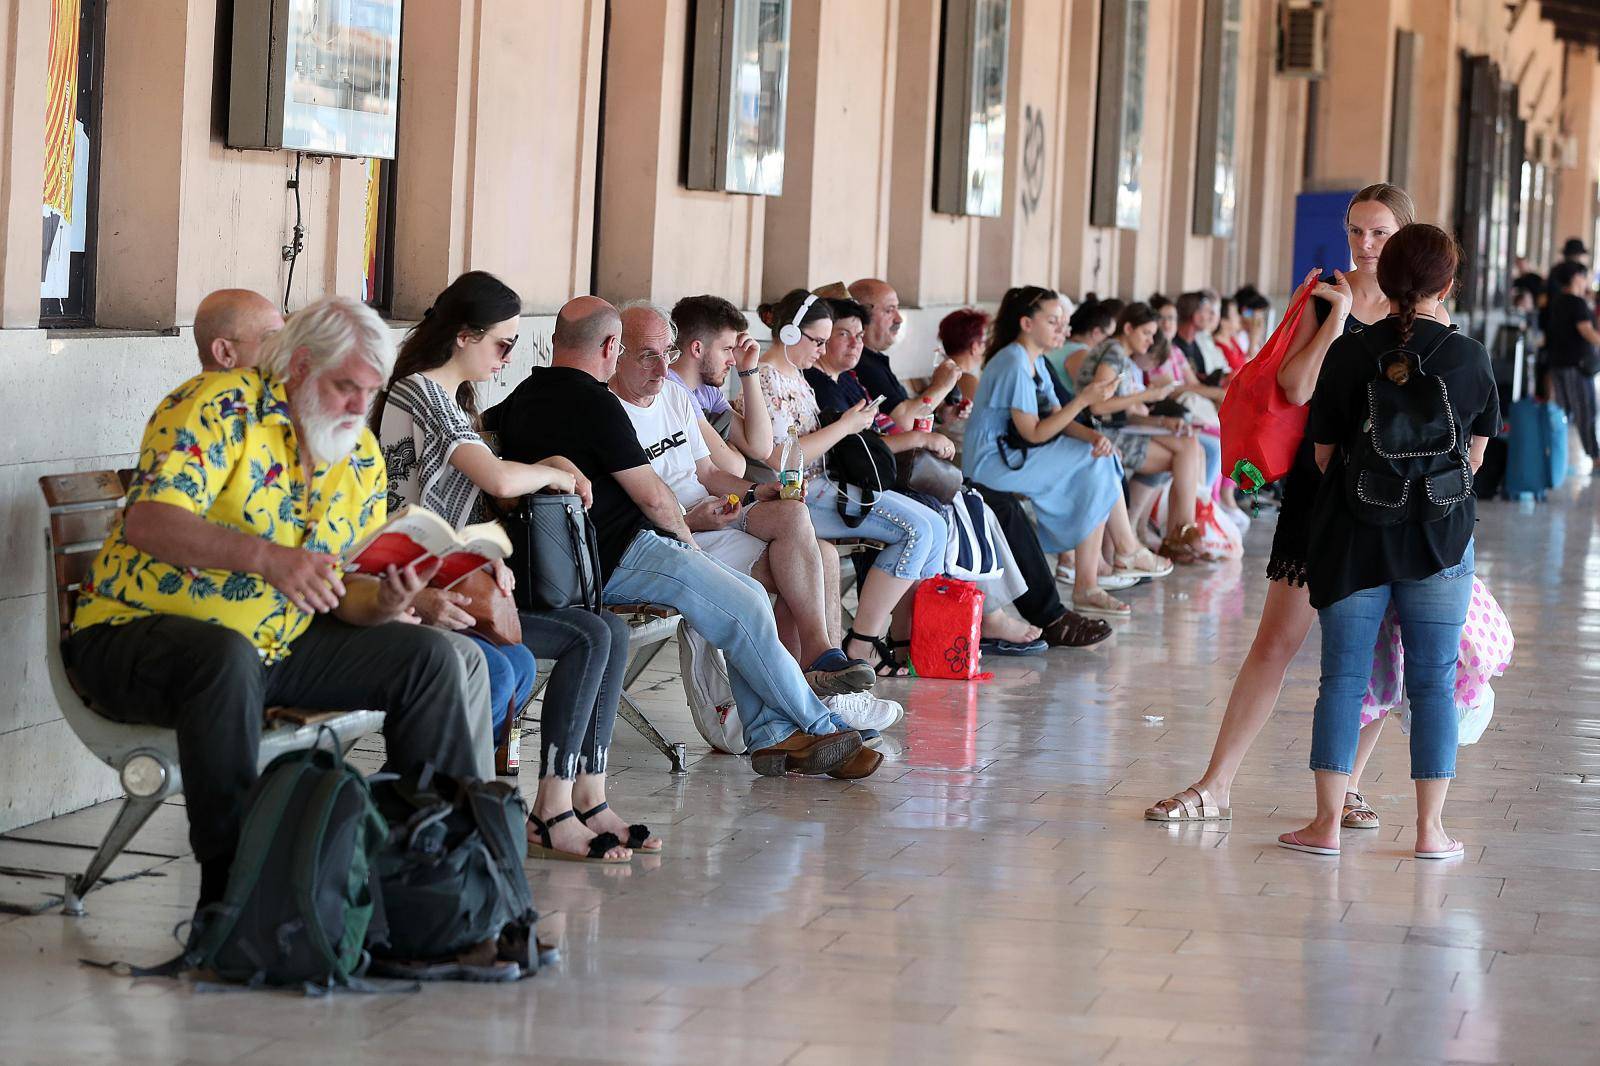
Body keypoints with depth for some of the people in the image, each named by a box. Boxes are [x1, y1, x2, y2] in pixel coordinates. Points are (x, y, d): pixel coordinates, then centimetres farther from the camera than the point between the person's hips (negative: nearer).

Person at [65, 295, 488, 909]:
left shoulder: (361, 460, 9)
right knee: (227, 657, -41)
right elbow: (148, 521, -27)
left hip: (274, 646, 7)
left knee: (429, 656, -4)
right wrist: (264, 556, -40)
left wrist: (387, 600, -14)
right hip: (134, 633, -7)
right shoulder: (221, 406, -14)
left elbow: (347, 594, 12)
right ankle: (230, 884, -36)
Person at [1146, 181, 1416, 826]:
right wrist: (1337, 316, -13)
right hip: (1319, 485, 0)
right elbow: (1297, 388, -9)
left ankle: (1347, 786, 17)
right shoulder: (1325, 296, 4)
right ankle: (1216, 786, 2)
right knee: (1276, 641, -2)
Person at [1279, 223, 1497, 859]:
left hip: (1353, 537, 0)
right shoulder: (1468, 357, -4)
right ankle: (1431, 829, 7)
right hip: (1441, 539, 0)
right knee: (1434, 681, 7)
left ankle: (1327, 823, 4)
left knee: (1342, 678, 6)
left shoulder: (1348, 354, -4)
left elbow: (1324, 454, 2)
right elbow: (1476, 455, 7)